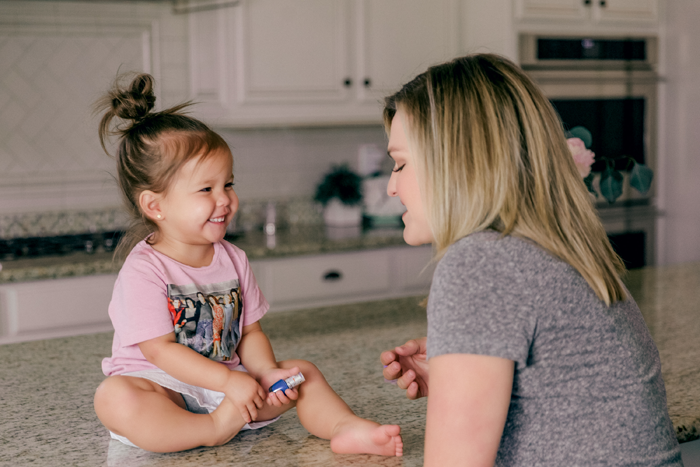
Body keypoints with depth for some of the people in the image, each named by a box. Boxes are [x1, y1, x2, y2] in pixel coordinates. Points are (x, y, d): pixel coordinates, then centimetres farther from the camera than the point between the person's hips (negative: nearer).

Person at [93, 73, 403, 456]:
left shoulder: (232, 259, 6)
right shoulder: (144, 269, -15)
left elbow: (250, 332, 8)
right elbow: (160, 349, -19)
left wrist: (266, 374, -13)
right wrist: (229, 381, -24)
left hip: (226, 384, 6)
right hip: (163, 387, -6)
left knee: (303, 372, -5)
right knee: (114, 398, -36)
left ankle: (345, 426, -28)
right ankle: (215, 429, -30)